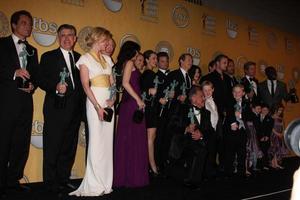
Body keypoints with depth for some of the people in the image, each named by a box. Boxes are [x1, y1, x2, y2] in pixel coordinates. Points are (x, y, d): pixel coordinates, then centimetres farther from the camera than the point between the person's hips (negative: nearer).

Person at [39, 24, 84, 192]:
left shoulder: (79, 58, 15)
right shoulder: (48, 57, 3)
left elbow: (82, 82, 15)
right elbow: (42, 81, -5)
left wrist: (82, 106, 3)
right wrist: (56, 87, -23)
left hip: (75, 110, 5)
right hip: (56, 110, -4)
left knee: (70, 147, 11)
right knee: (52, 147, 0)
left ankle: (64, 178, 23)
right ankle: (51, 182, 11)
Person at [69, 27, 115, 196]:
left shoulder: (107, 59, 18)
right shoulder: (86, 58, 1)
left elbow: (112, 82, 15)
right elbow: (85, 85, -8)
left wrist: (113, 99, -5)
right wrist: (98, 106, -16)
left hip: (109, 101, 6)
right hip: (94, 101, -6)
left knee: (108, 141, 4)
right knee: (96, 141, -7)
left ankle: (106, 181, 11)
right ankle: (95, 185, 1)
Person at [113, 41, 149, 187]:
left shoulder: (123, 64, 18)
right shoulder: (129, 63, -6)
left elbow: (126, 84, 15)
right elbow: (125, 83, -18)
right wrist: (138, 99, -15)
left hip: (127, 103, 9)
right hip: (132, 103, -9)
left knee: (126, 139, 10)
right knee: (135, 138, -4)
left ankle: (122, 175, 17)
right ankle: (134, 176, 2)